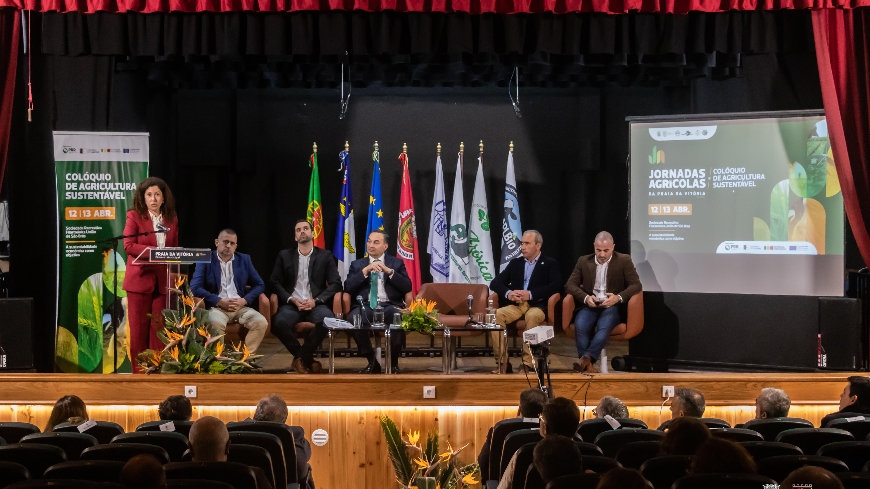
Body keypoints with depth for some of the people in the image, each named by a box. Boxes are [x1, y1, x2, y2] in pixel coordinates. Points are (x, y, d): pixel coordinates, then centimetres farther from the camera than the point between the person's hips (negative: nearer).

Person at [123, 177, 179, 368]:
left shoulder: (172, 218, 11)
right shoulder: (134, 215, -2)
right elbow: (128, 246, -12)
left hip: (163, 280, 3)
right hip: (140, 278, -3)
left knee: (159, 327, 4)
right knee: (139, 328, 1)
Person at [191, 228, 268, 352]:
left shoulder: (244, 260, 14)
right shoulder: (205, 260, 4)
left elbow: (259, 285, 12)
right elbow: (195, 287, -6)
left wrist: (244, 300, -7)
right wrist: (220, 302, -15)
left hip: (241, 306, 3)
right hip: (217, 306, -3)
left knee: (261, 322, -25)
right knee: (216, 323, -37)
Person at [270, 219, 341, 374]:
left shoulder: (325, 256, 12)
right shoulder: (284, 256, 14)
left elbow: (335, 283, 4)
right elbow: (274, 282, 8)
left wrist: (316, 300, -11)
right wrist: (292, 299, -9)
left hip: (316, 304, 0)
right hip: (292, 304, 0)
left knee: (327, 320, -35)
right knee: (279, 322, -34)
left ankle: (301, 358, -15)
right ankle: (307, 359, -11)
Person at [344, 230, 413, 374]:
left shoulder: (397, 263, 17)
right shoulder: (357, 264, 19)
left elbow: (407, 287, 3)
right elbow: (348, 288, 3)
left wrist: (389, 271, -8)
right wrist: (365, 270, -7)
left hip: (390, 306, -1)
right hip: (366, 306, 1)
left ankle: (393, 362, -15)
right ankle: (372, 361, -16)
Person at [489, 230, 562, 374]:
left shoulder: (550, 264, 9)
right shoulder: (515, 263, 20)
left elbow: (556, 285, -8)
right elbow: (495, 283, 13)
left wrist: (530, 294, -19)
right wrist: (508, 293, -11)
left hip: (536, 305, -4)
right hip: (516, 305, 4)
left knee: (532, 316, -38)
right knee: (497, 315, -28)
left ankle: (527, 363, -31)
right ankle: (502, 362, -24)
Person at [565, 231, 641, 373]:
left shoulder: (624, 260, 5)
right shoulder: (584, 261, 11)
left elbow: (636, 285, -2)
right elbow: (570, 284, 5)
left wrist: (618, 297, -22)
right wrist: (586, 298, -15)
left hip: (612, 306, -2)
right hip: (590, 305, 2)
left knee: (604, 326, -36)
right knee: (580, 325, -32)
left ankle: (586, 358, -46)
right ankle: (588, 364, -35)